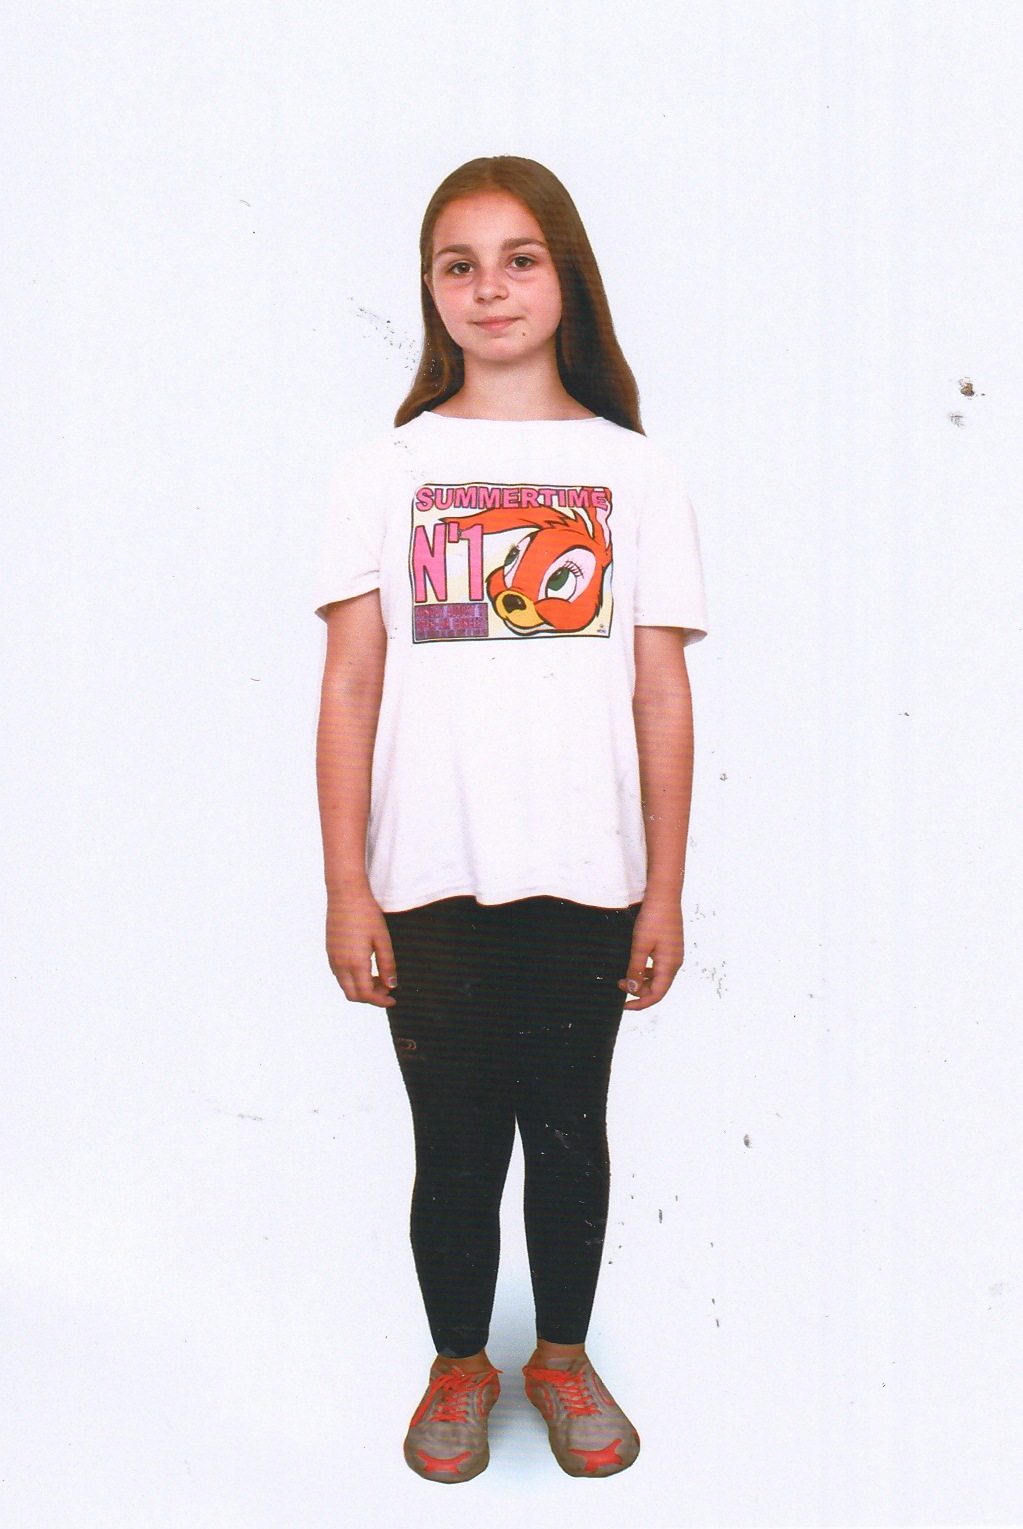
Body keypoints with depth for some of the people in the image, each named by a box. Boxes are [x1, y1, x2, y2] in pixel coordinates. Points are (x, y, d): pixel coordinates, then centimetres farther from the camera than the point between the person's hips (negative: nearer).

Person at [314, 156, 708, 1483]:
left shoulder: (637, 474, 3)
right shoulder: (385, 470, 2)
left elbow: (662, 697, 2)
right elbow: (351, 689, -1)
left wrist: (664, 893, 1)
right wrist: (347, 890, -4)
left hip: (585, 877, 1)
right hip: (431, 880, 0)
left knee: (570, 1132, 14)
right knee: (455, 1144, 10)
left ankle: (564, 1356, 37)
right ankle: (459, 1365, 34)